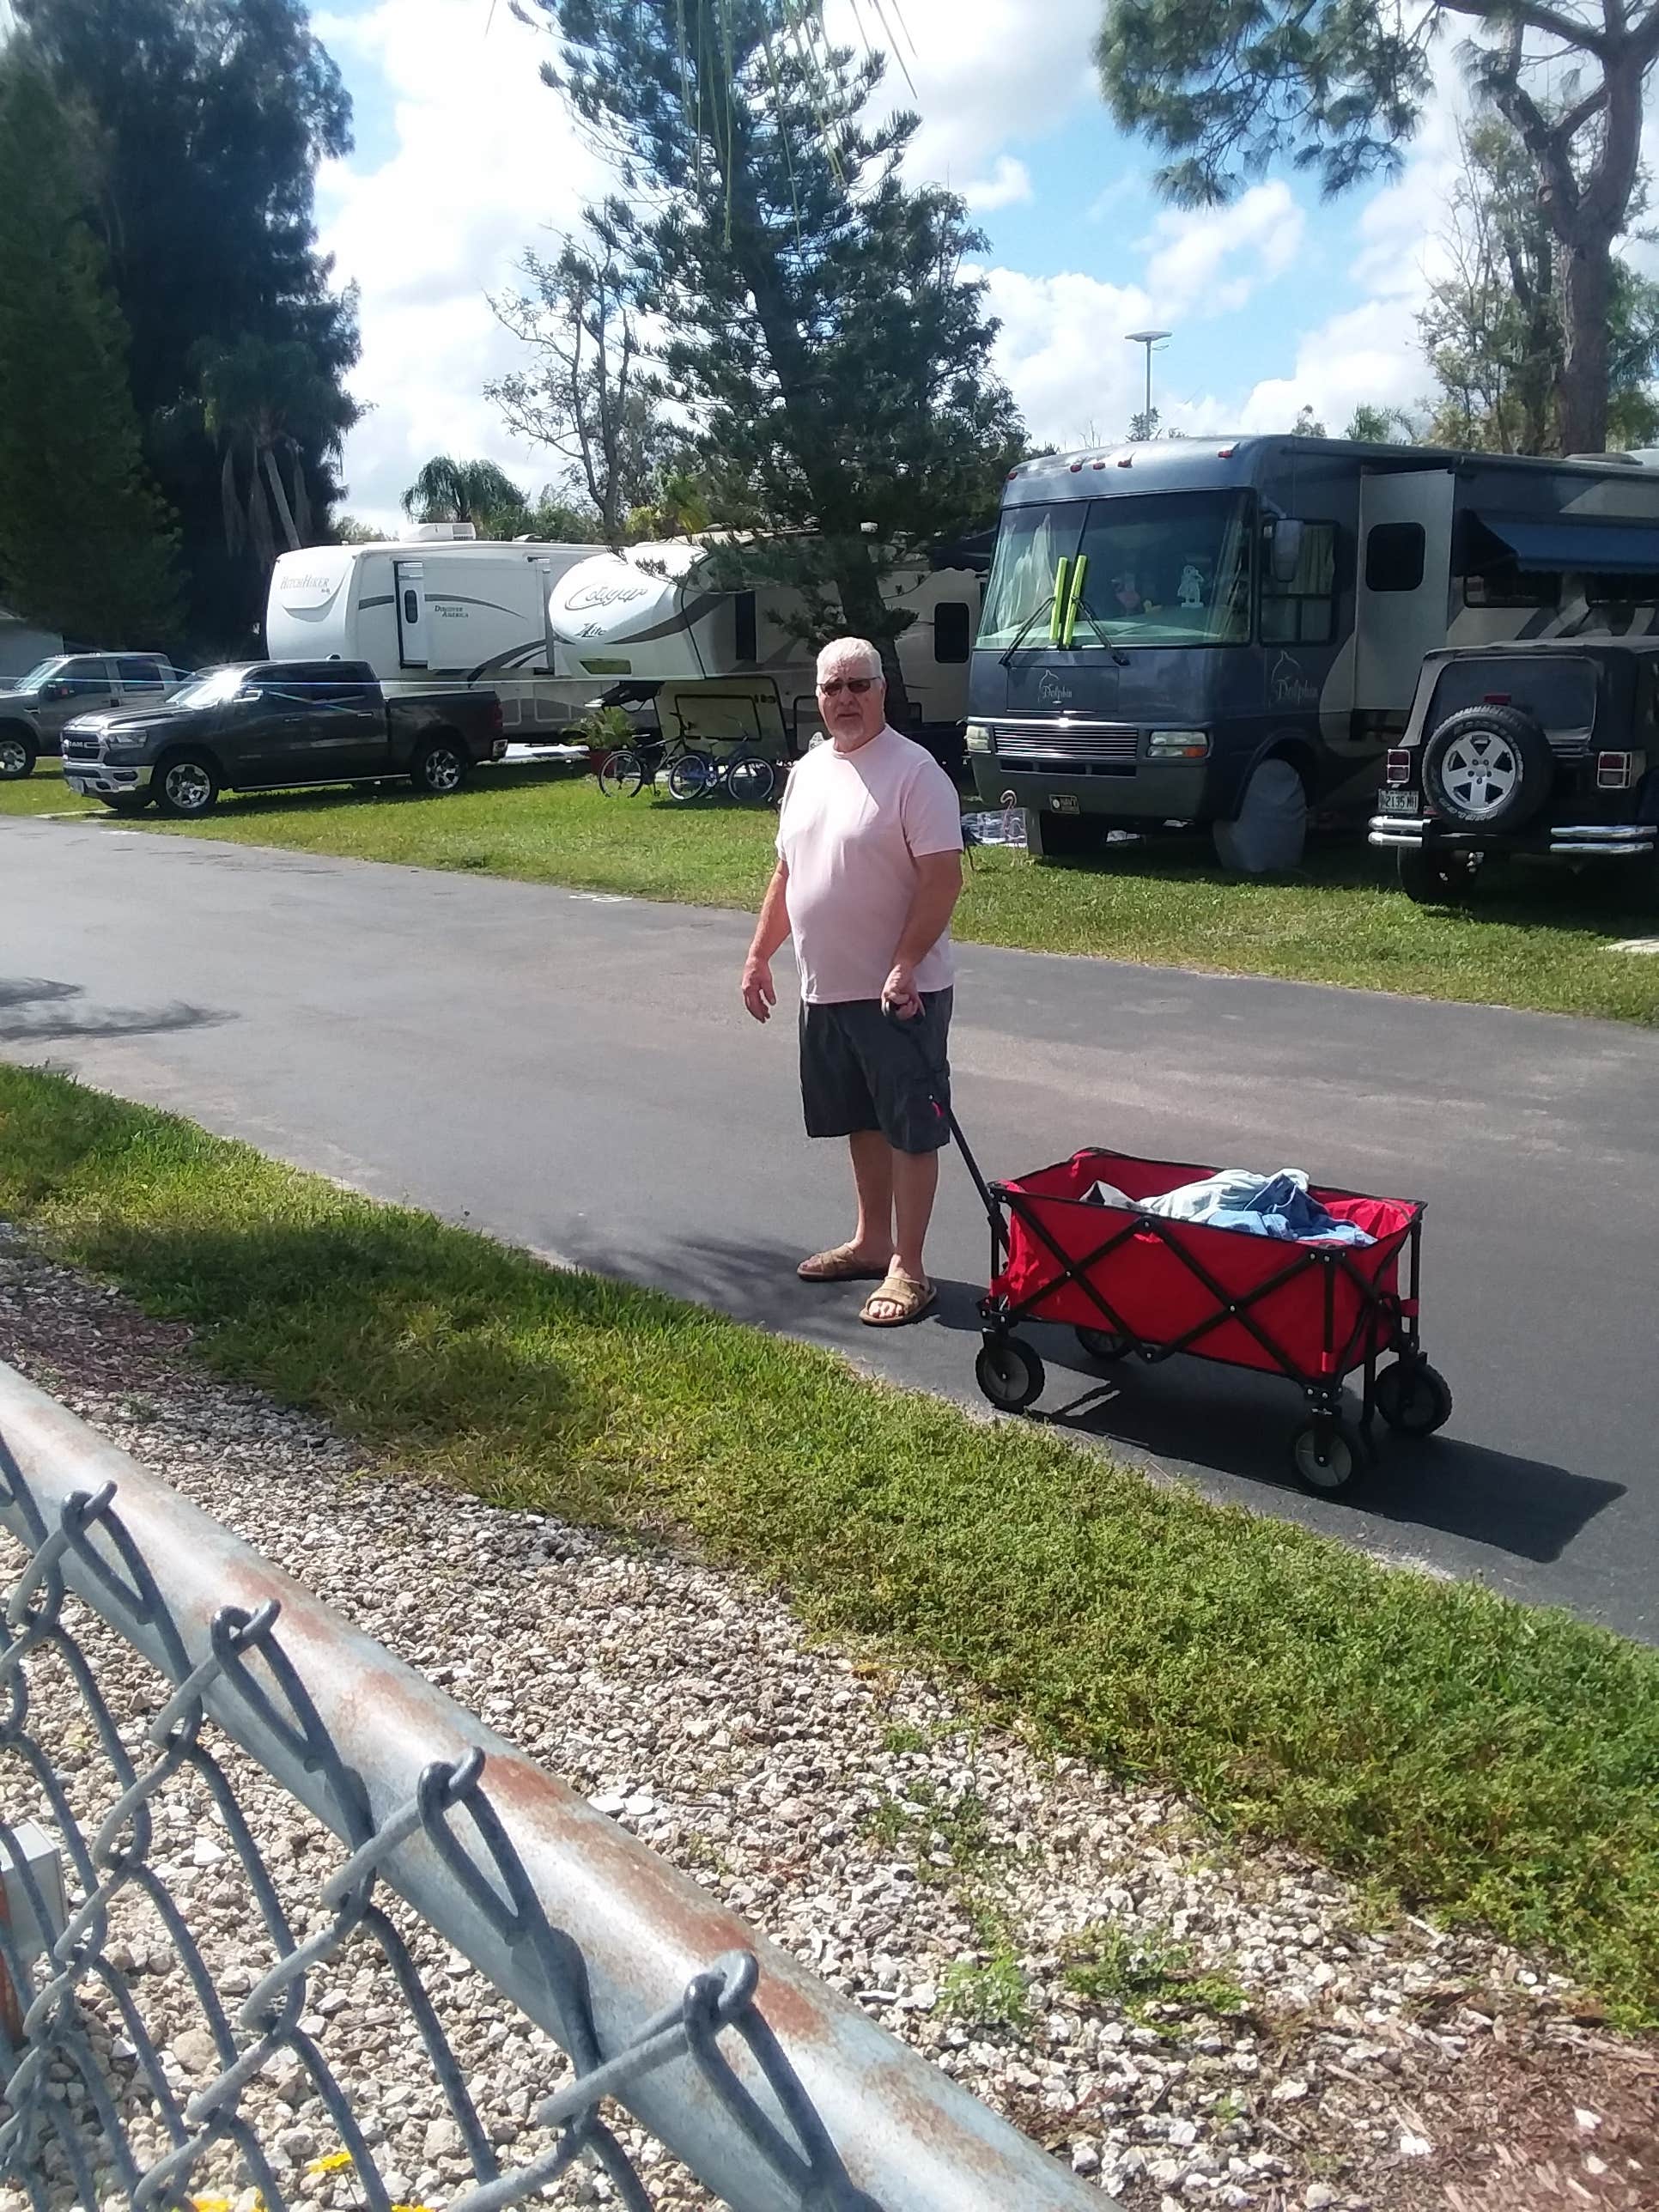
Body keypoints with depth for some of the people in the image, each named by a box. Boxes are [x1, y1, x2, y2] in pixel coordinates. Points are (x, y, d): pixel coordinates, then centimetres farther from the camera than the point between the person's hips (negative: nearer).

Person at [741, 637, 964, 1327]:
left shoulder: (914, 772, -13)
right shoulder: (807, 772, 11)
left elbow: (944, 879, -18)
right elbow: (786, 874, 18)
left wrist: (904, 967, -24)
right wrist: (759, 956, 14)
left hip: (899, 992, -8)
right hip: (826, 989, 8)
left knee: (910, 1129, -1)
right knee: (863, 1122, 18)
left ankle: (908, 1268, 5)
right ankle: (872, 1242, 31)